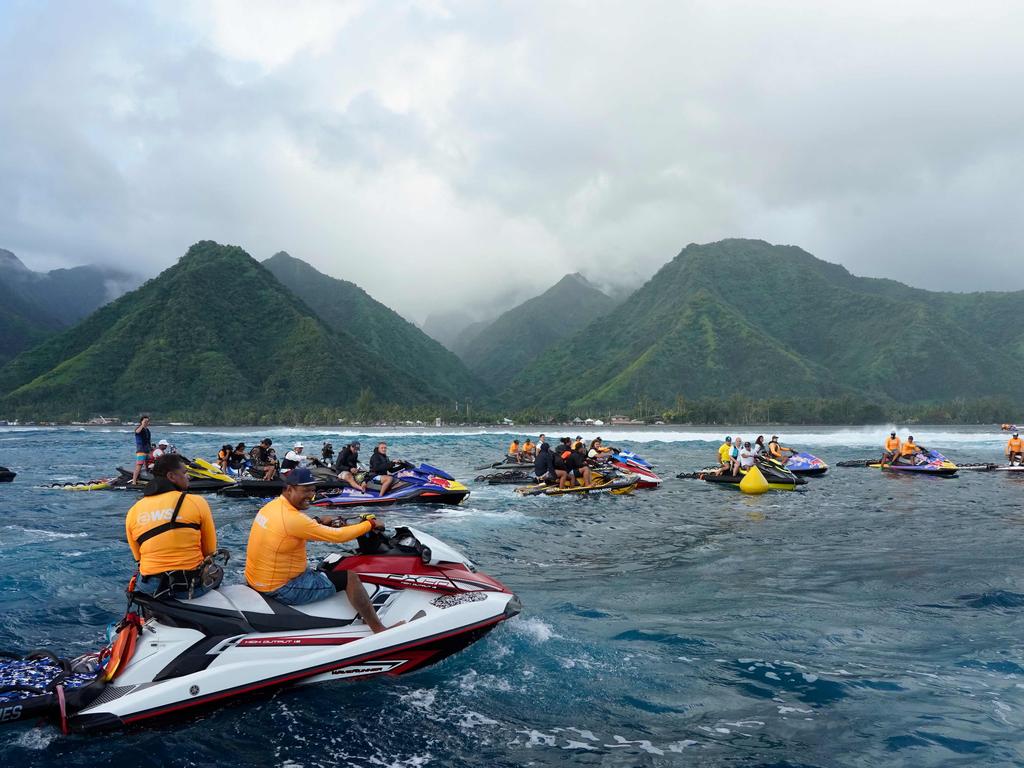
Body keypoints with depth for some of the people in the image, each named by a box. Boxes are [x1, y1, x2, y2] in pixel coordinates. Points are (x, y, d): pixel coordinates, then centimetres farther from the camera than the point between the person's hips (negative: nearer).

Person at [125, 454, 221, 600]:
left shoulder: (133, 512, 2)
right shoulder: (197, 502, -8)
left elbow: (138, 557, 11)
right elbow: (210, 551, 1)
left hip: (149, 589, 3)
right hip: (190, 588, -3)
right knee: (218, 571, 30)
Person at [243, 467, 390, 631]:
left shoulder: (271, 506, 2)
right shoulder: (292, 518, -26)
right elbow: (337, 536, -21)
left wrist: (319, 522, 10)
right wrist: (370, 524, -10)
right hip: (281, 590, -10)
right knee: (348, 578, -6)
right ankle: (379, 630, -1)